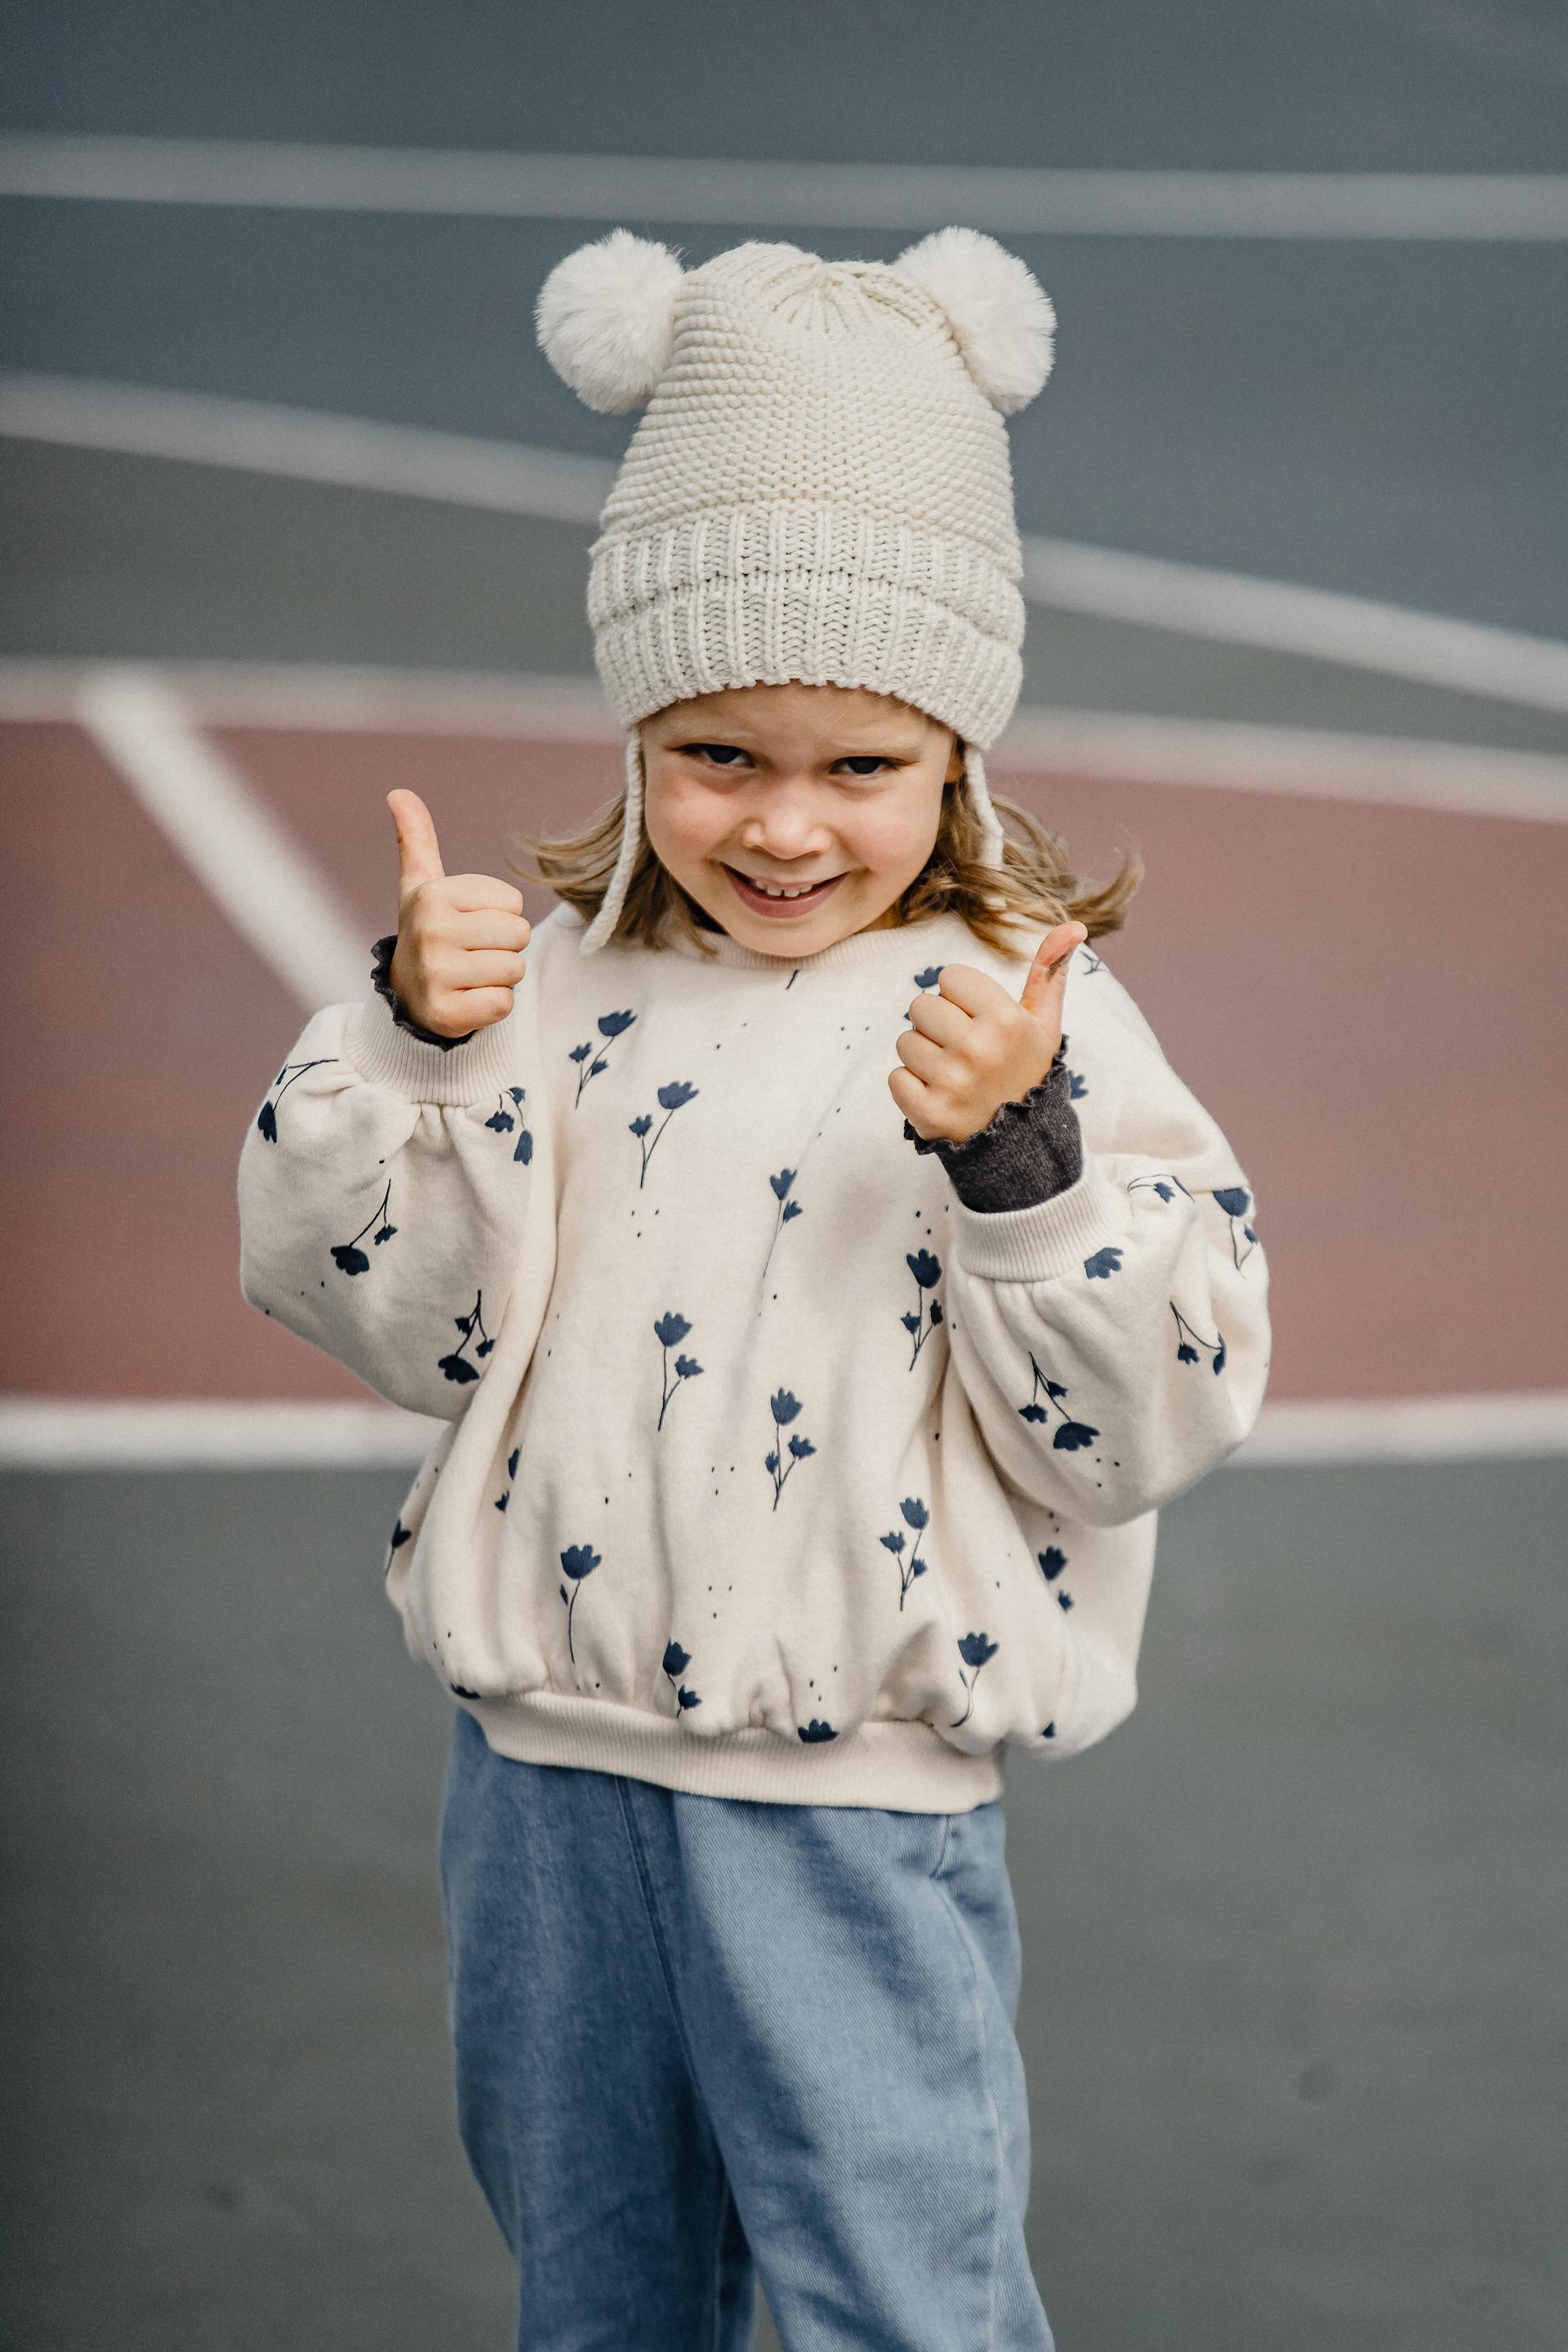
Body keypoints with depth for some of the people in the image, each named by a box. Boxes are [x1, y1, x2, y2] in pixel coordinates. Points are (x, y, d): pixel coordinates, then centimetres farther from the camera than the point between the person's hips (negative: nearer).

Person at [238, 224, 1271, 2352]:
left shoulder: (1036, 1024, -10)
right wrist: (414, 1037, -13)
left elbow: (1151, 1413, -14)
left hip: (853, 1804, -4)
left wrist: (1014, 1156, -29)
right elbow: (391, 1309, 0)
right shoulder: (557, 991, 2)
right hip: (545, 1770, 4)